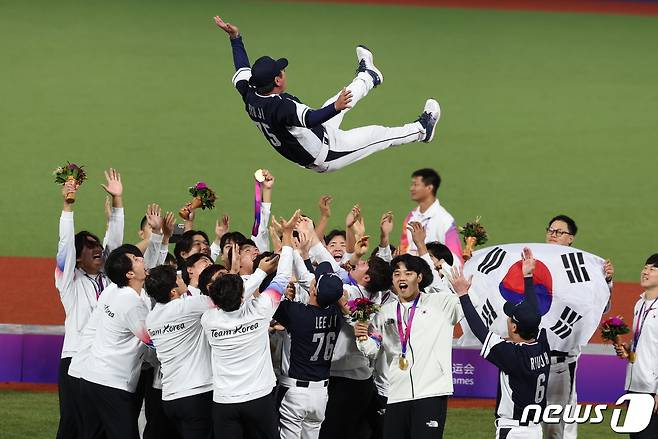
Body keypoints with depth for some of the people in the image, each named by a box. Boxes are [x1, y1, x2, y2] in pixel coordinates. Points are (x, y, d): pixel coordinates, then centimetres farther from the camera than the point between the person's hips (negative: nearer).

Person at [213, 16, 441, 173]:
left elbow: (242, 70, 4)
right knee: (379, 134, 8)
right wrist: (336, 108, -74)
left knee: (337, 103, 25)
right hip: (327, 157, -9)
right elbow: (310, 119, -58)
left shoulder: (250, 98, -14)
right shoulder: (281, 106, -40)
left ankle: (367, 77, 53)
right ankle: (421, 129, 30)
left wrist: (235, 38, 6)